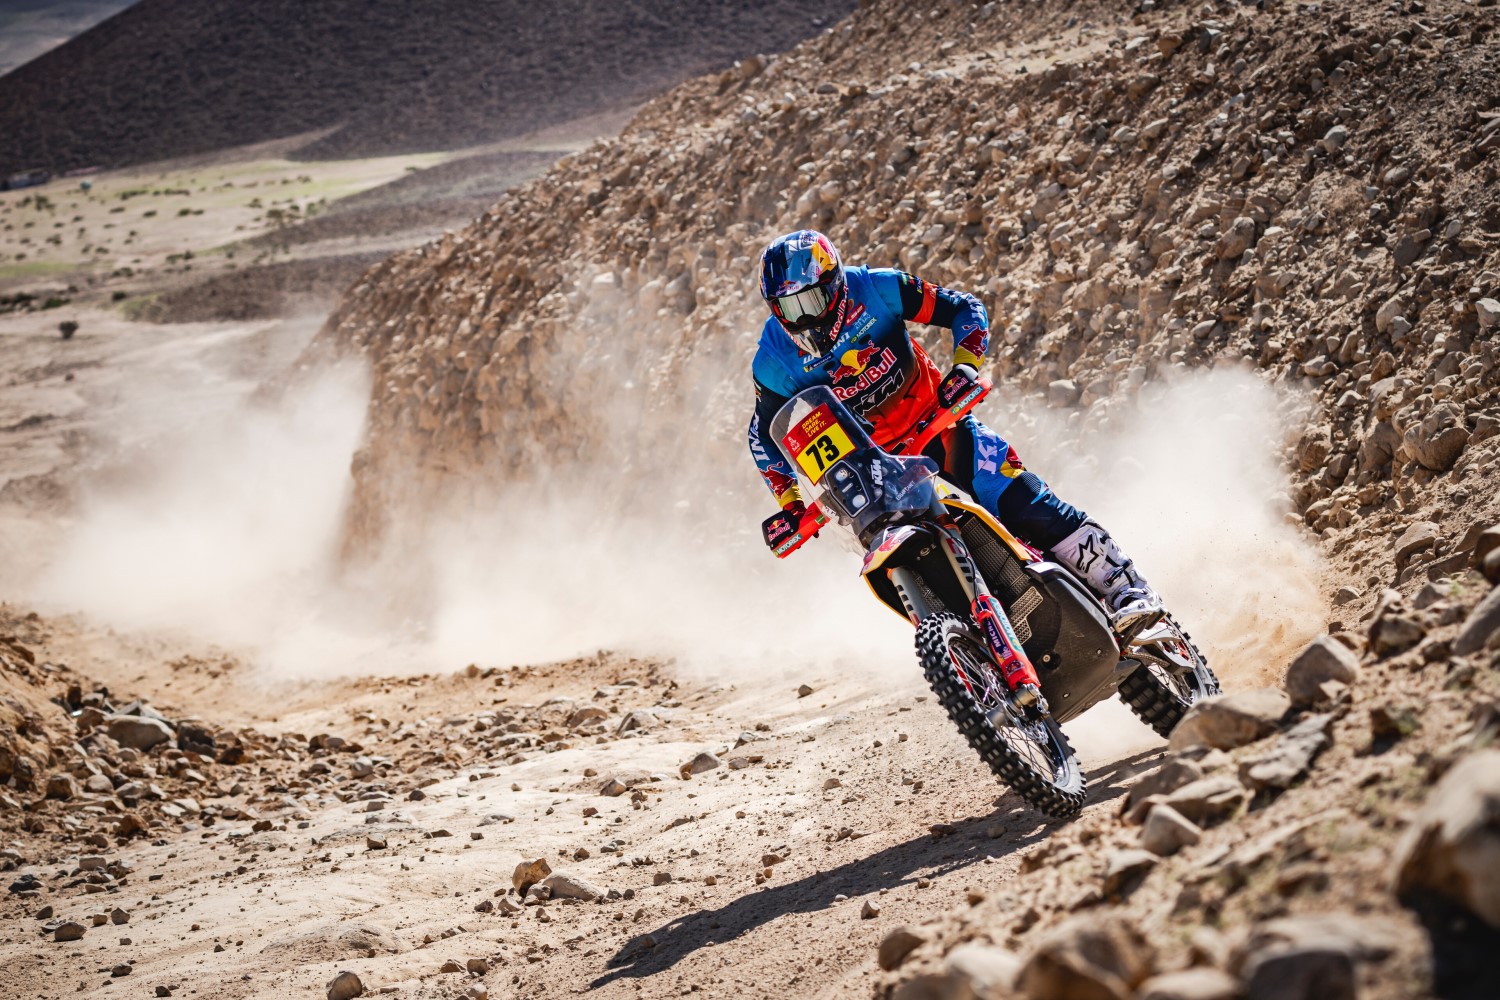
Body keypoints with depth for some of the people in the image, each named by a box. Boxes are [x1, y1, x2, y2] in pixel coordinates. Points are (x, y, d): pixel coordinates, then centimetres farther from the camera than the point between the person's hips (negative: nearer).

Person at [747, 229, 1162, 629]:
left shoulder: (875, 289, -15)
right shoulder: (774, 361, -12)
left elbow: (965, 309, -5)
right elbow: (764, 432, 3)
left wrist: (965, 367, -21)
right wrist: (787, 502, -8)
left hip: (934, 419, -1)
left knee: (1026, 504, -18)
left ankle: (1126, 589, -14)